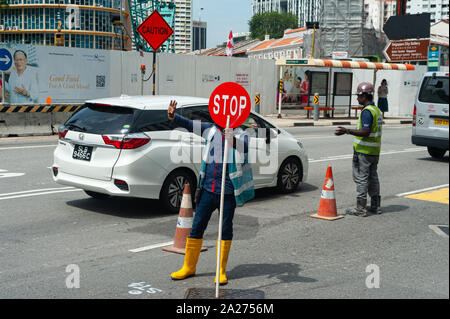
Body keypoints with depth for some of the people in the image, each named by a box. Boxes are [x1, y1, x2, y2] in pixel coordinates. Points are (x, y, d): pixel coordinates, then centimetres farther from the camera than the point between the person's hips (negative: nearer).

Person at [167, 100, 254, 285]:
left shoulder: (240, 135, -5)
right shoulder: (212, 130, 7)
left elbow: (245, 146, -27)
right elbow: (189, 125, 5)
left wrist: (233, 142, -48)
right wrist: (173, 117, -13)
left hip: (227, 193, -4)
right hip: (208, 190, 4)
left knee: (226, 230, 6)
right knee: (196, 227, 8)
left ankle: (221, 271, 19)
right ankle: (189, 267, 22)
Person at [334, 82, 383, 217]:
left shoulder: (367, 111, -17)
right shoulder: (377, 110, 14)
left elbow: (366, 132, -25)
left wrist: (347, 131, -31)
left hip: (363, 151, -9)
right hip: (374, 151, 9)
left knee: (361, 178, -5)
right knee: (373, 178, 15)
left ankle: (360, 208, -3)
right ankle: (376, 206, 22)